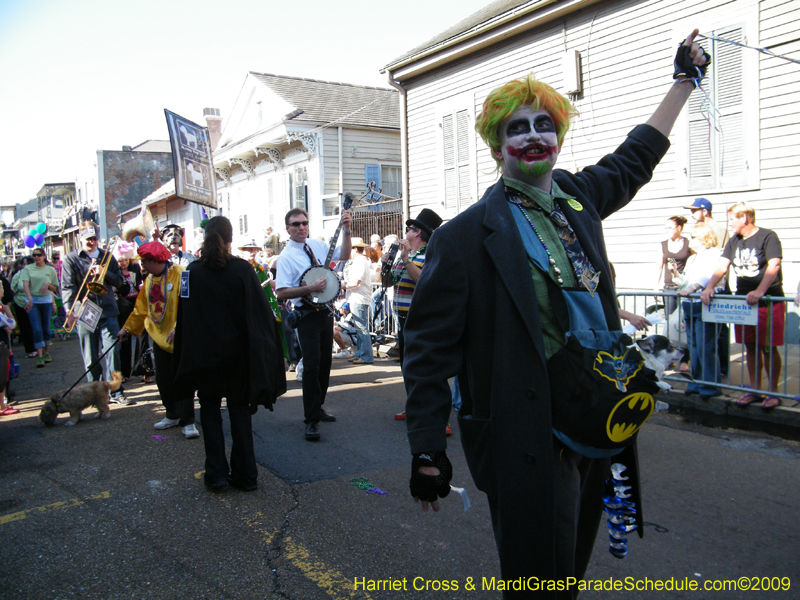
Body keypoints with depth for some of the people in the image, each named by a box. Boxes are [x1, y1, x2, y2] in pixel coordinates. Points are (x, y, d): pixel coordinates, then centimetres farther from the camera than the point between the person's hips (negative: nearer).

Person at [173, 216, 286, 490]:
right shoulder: (243, 269, -8)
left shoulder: (193, 271, -5)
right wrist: (261, 351, 2)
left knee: (210, 409, 13)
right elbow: (260, 312, -7)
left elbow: (184, 316, 0)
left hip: (204, 354, 0)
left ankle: (216, 473, 11)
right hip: (237, 352, 0)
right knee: (239, 409, 10)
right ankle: (245, 475, 13)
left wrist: (185, 355, 9)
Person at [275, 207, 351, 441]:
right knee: (312, 364, -12)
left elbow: (344, 254, 11)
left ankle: (318, 407, 29)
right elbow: (281, 293, -16)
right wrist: (310, 288, -23)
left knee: (325, 362, 14)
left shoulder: (317, 245, 9)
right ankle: (311, 420, -7)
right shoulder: (286, 257, -10)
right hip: (307, 315, -7)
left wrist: (346, 230, -1)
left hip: (325, 311, 7)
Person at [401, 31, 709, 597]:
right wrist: (427, 452, -12)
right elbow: (428, 349, -11)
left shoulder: (578, 196, 7)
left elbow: (637, 157, 27)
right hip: (530, 440, -6)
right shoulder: (464, 236, -12)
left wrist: (686, 78, 35)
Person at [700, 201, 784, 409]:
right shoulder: (734, 241, 12)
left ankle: (773, 392, 10)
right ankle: (755, 390, 19)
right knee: (750, 346, 9)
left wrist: (760, 291, -33)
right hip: (743, 300, 6)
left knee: (769, 347, -1)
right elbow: (722, 266, 5)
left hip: (769, 301, -6)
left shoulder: (768, 236, -8)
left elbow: (774, 265, -21)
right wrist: (709, 287, -12)